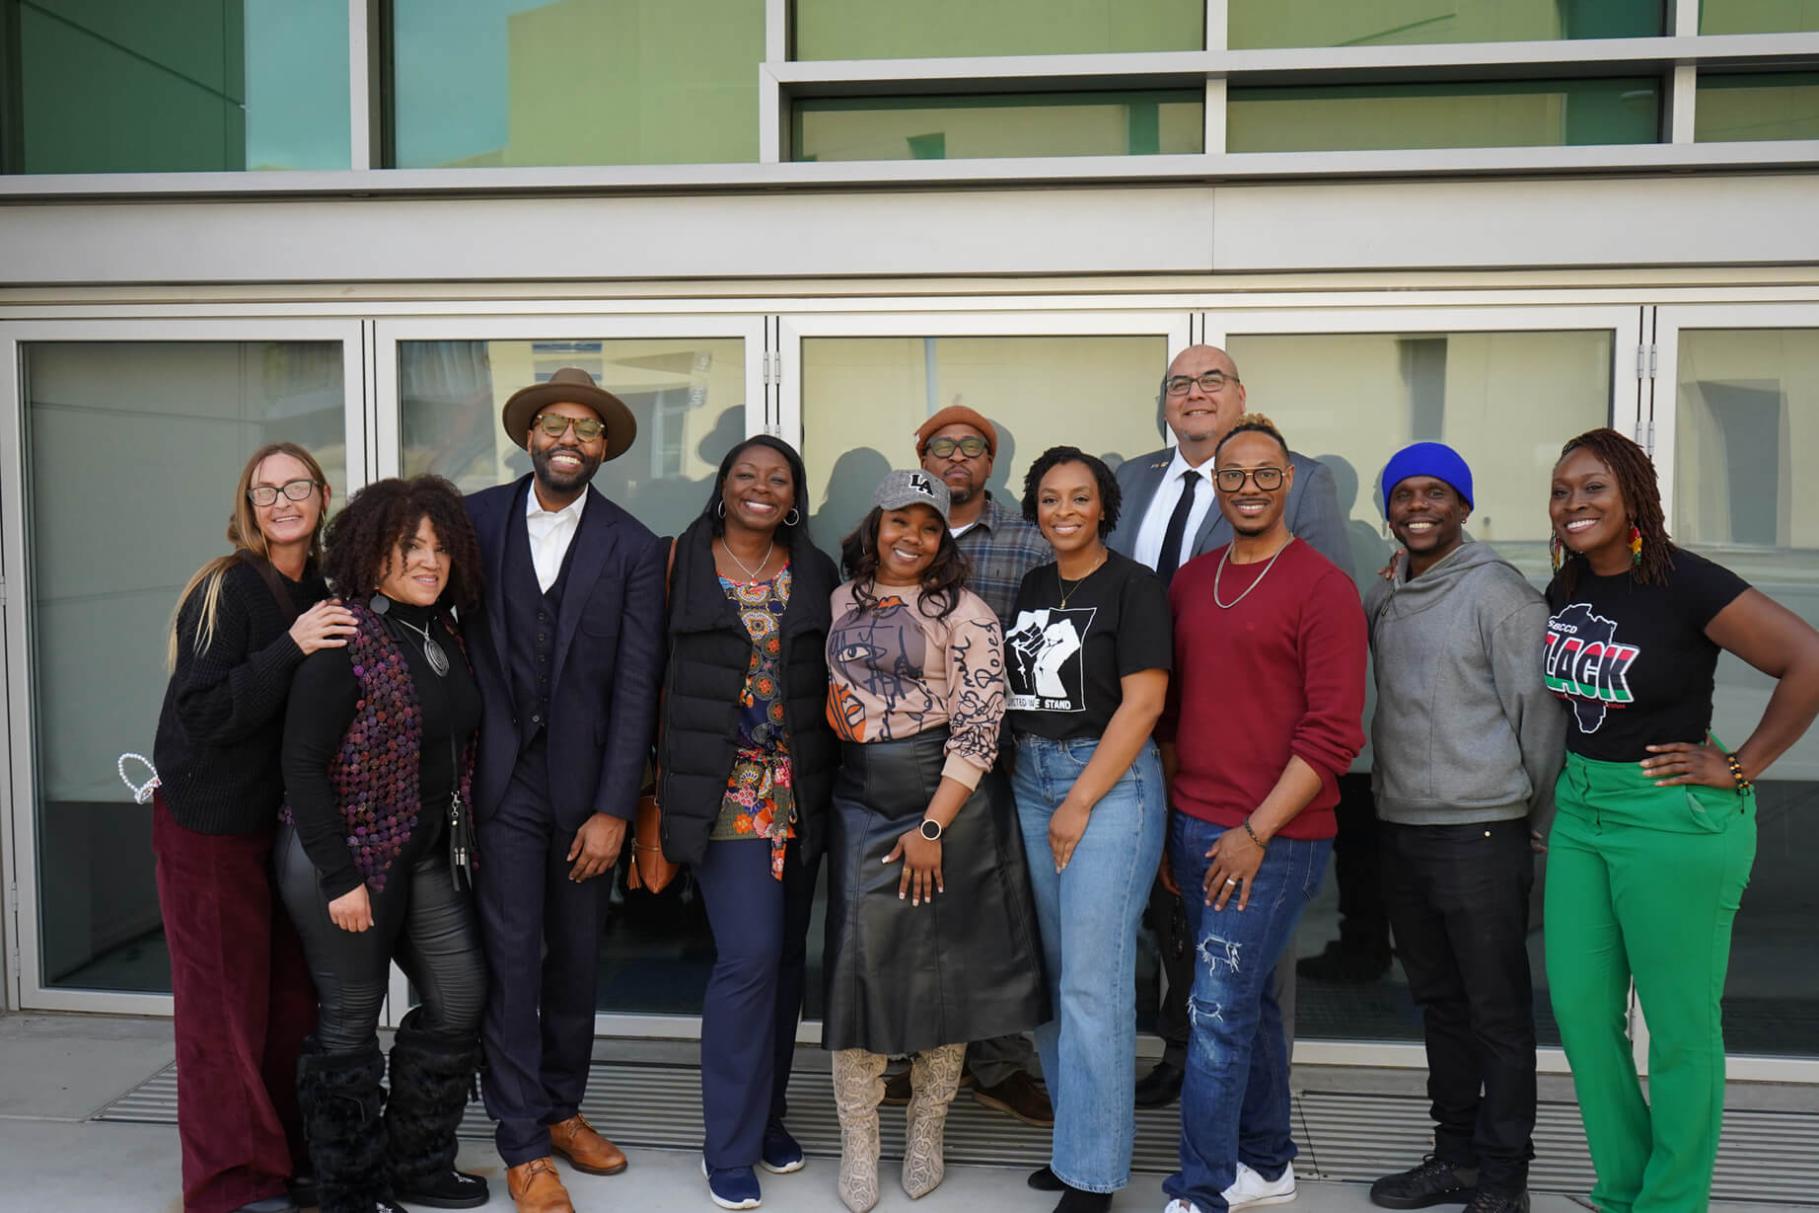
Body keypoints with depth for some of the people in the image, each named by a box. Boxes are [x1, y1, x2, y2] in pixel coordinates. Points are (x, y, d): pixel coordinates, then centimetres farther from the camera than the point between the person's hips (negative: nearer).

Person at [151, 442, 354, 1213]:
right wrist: (291, 648, -27)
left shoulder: (319, 593, 6)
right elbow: (203, 714, -19)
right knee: (227, 1004, 2)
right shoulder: (226, 591, -12)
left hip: (288, 821, 6)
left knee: (294, 997, 9)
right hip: (212, 824, -6)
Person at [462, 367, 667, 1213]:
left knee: (577, 954, 12)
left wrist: (613, 809, -8)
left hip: (585, 781, 1)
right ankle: (524, 1145, 14)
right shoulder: (476, 519, 1)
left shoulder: (634, 548, -1)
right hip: (501, 775, -1)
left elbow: (636, 686, -4)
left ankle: (563, 1108, 32)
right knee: (510, 954, 1)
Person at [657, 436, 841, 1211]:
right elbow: (659, 671, 0)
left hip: (800, 791, 4)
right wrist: (670, 776, -5)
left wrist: (830, 775, 2)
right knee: (750, 955, -9)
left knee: (786, 955, 11)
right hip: (723, 789, -4)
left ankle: (767, 1116, 30)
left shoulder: (816, 573, 9)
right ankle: (730, 1150, 7)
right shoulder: (683, 564, 0)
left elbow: (833, 679, 10)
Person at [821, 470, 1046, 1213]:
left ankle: (926, 1132, 25)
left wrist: (932, 826, -15)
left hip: (950, 798, -3)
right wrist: (828, 705, 2)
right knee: (860, 956, 0)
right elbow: (822, 686, 24)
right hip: (861, 799, 3)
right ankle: (858, 1143, 15)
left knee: (945, 965, 5)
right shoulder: (841, 603, 9)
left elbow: (979, 728, -11)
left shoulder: (965, 613, -6)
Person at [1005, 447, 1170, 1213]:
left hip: (1110, 781, -6)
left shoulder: (1134, 586, -7)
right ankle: (1079, 1131, 27)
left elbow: (1144, 701, -13)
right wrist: (1038, 794, 5)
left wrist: (1080, 804, -14)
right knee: (1050, 975, 11)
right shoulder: (1031, 588, 12)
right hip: (1029, 778, 7)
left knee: (1092, 984, -4)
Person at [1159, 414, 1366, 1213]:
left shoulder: (1323, 588, -9)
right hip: (1193, 829, 6)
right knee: (1249, 1002, 16)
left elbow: (1334, 733, -13)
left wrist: (1255, 831, -16)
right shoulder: (1190, 583, 11)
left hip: (1275, 838, -6)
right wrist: (1172, 815, 12)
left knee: (1219, 1009, -6)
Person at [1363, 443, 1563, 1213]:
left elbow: (1538, 714, -9)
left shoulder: (1500, 594, -9)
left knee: (1498, 1011, 3)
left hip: (1480, 830, -7)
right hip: (1401, 826, 7)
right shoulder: (1381, 600, 12)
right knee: (1438, 1002, 16)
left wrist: (1548, 825, -6)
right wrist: (1388, 798, 14)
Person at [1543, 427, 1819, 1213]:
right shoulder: (1566, 588, 6)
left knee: (1679, 1027, 5)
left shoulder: (1685, 584, -14)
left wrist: (1740, 767, -14)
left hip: (1675, 821, -7)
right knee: (1579, 1009, 11)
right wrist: (1563, 781, 10)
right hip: (1580, 808, 7)